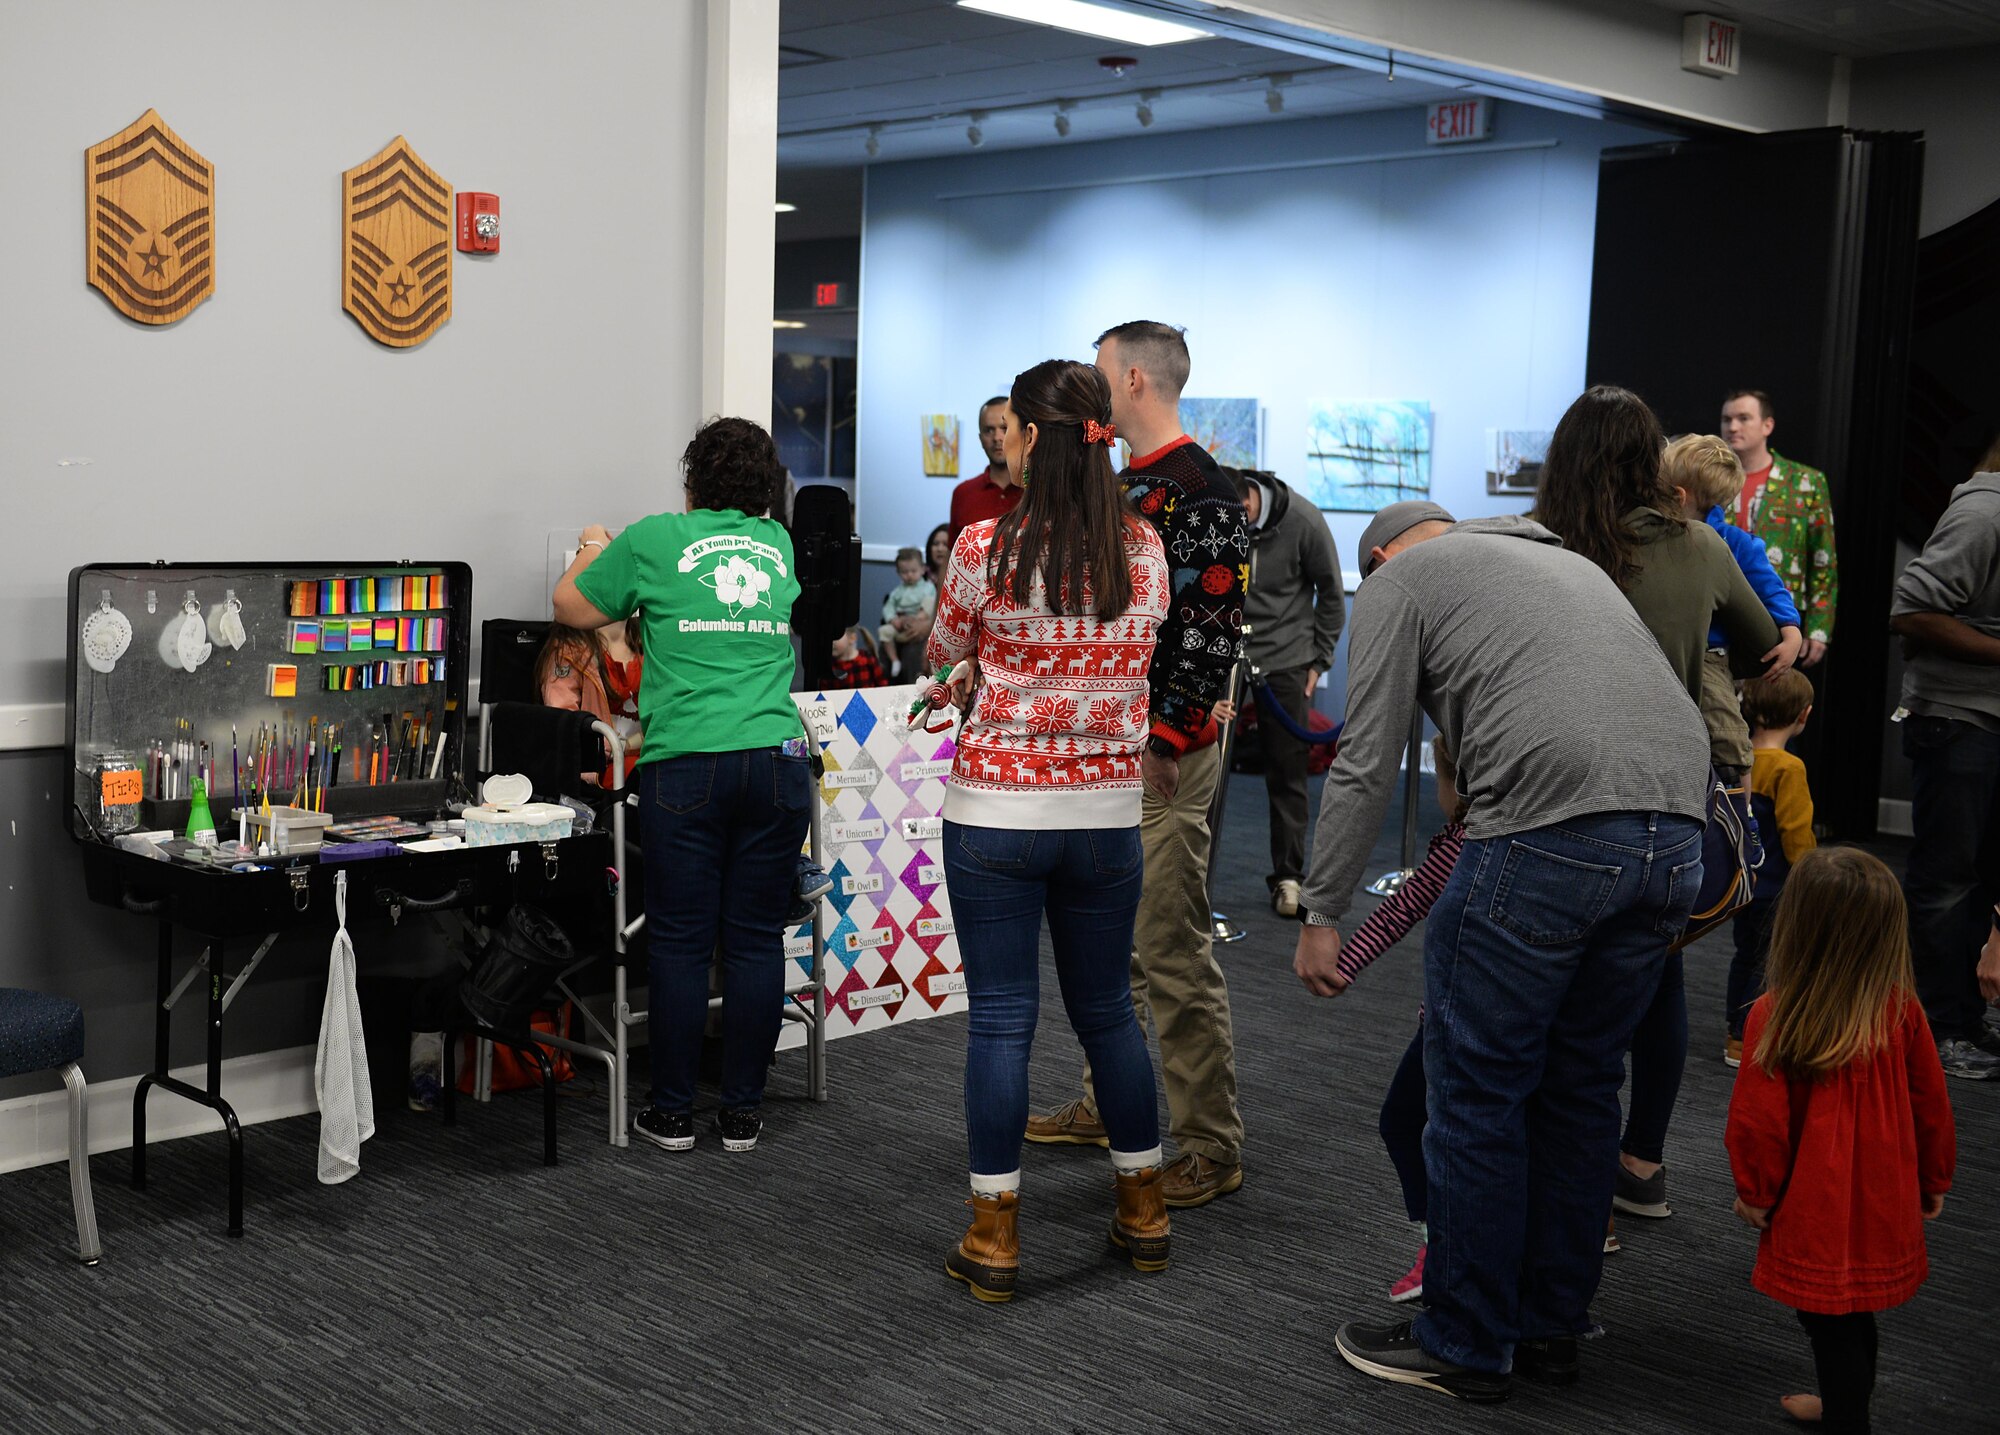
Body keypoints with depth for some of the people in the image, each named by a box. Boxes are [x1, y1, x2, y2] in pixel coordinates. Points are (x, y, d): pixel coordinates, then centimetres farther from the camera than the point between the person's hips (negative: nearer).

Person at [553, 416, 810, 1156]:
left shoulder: (655, 539, 4)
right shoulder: (778, 546, 14)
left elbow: (571, 608, 15)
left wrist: (593, 551, 36)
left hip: (686, 763, -2)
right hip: (776, 760, 3)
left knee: (680, 942, 4)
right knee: (756, 940, 6)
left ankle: (672, 1112, 11)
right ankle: (742, 1112, 12)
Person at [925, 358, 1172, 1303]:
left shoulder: (986, 546, -12)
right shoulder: (1144, 551, 0)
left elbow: (942, 659, 4)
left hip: (995, 813, -4)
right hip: (1107, 810, 4)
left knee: (1001, 1017, 3)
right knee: (1107, 1009, 17)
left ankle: (994, 1239, 9)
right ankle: (1143, 1213, 28)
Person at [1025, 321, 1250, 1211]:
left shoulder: (1200, 493, -15)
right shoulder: (1125, 487, 15)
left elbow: (1213, 633, -21)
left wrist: (1166, 743, -22)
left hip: (1161, 756, -10)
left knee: (1174, 954, -6)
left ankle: (1211, 1147, 3)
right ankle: (1109, 1106, 31)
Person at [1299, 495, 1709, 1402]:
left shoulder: (1397, 579, 13)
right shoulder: (1570, 562, 34)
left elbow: (1366, 763, 4)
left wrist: (1320, 914, 8)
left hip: (1551, 834, -7)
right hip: (1679, 833, 7)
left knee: (1476, 1090, 5)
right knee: (1580, 1087, 19)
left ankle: (1465, 1348, 15)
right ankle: (1551, 1328, 29)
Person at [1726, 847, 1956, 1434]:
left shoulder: (1774, 1017, -21)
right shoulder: (1902, 1009, -9)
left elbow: (1759, 1121, -14)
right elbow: (1931, 1104, 2)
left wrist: (1755, 1192, 3)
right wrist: (1933, 1181, 18)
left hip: (1816, 1214, -5)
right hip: (1884, 1203, 5)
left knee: (1832, 1322, 9)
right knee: (1851, 1314, 22)